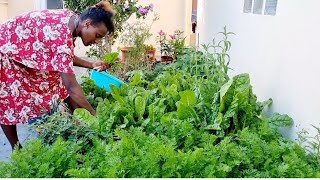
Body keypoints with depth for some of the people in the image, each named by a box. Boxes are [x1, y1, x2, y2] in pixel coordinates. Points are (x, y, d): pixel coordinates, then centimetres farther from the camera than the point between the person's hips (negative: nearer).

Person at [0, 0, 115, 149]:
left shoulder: (71, 20, -11)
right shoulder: (61, 34, -38)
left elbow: (65, 57, 4)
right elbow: (71, 86, -39)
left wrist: (91, 65, -6)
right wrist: (95, 116, -35)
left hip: (25, 51, 9)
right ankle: (16, 149, 19)